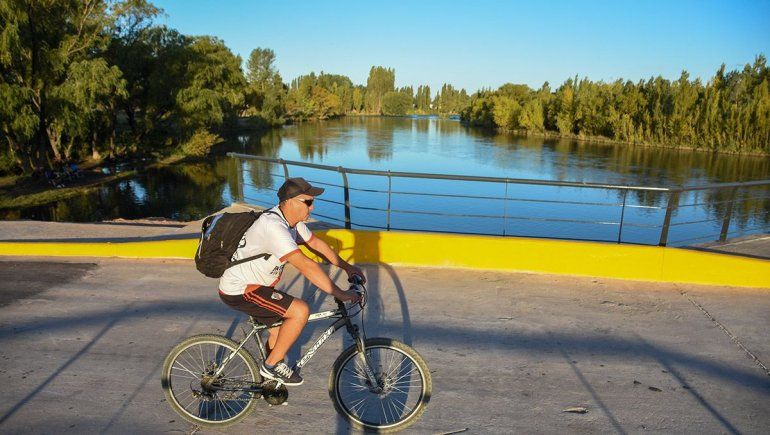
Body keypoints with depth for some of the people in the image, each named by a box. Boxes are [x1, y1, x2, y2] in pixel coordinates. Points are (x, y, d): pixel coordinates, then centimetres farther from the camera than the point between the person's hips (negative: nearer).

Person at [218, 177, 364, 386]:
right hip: (239, 292, -10)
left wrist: (346, 266, 12)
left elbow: (316, 243, 13)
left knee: (282, 328, 19)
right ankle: (271, 366, 0)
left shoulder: (292, 219, -1)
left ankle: (270, 379, 37)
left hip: (253, 284, 10)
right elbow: (305, 266, -37)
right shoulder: (273, 226, -31)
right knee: (300, 311, -18)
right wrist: (340, 294, -34)